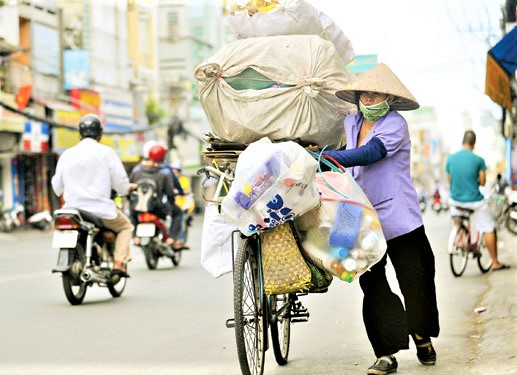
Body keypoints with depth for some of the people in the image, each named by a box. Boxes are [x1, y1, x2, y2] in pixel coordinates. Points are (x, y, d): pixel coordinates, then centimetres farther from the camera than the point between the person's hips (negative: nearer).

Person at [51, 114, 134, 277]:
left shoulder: (67, 155, 6)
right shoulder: (106, 152, -3)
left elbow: (57, 187, 12)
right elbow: (120, 183, -4)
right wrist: (126, 189, 20)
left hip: (73, 207, 3)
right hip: (101, 209, -3)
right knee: (125, 227, 21)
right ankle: (119, 264, 2)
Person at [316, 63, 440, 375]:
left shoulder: (395, 124, -9)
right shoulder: (351, 123, 11)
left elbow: (369, 154, -24)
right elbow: (348, 153, 31)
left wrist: (325, 157, -32)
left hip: (399, 219, -5)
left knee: (416, 283, 2)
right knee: (373, 287, -3)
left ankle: (423, 337, 29)